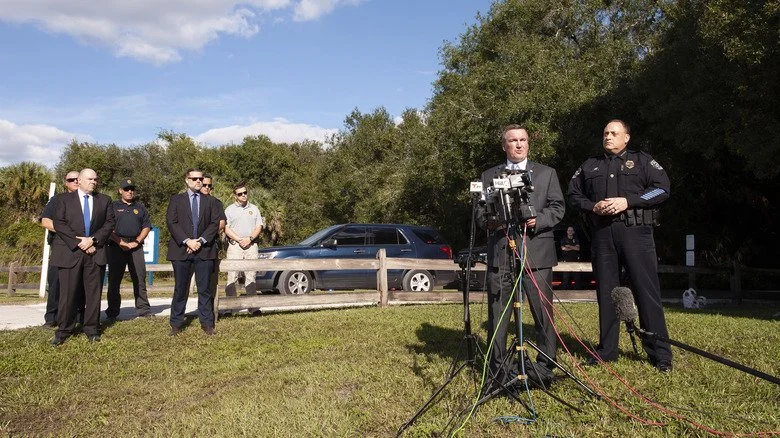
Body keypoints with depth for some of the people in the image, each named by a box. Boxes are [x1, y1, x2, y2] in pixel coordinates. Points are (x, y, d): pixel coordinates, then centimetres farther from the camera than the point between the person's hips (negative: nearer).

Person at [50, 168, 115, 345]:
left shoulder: (104, 200, 12)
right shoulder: (65, 199, 7)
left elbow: (109, 223, 4)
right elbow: (59, 224, -2)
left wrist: (93, 240, -10)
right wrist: (79, 243, -12)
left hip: (95, 252, 2)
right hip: (70, 252, -1)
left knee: (94, 292, 4)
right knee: (68, 293, 1)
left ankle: (92, 329, 12)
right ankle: (63, 330, 11)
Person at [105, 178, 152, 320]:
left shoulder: (140, 207, 16)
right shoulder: (113, 206, 9)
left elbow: (147, 227, 10)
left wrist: (136, 241, -4)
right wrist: (120, 242, -11)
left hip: (136, 247, 2)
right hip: (116, 247, -2)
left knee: (140, 279, 2)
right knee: (114, 280, 2)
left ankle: (143, 310, 6)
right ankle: (113, 312, 10)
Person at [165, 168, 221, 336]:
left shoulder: (210, 201, 13)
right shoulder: (176, 200, 9)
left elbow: (215, 223, 3)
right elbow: (172, 222, -1)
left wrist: (201, 240, -10)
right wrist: (187, 241, -13)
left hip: (204, 250, 1)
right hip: (181, 250, -1)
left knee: (205, 289, 3)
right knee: (180, 289, 4)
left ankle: (207, 323, 9)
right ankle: (176, 324, 13)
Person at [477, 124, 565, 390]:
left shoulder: (546, 173, 15)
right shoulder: (489, 176, 16)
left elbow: (557, 208, 8)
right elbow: (479, 211, 12)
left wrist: (538, 220, -11)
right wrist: (489, 221, -10)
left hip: (536, 252, -1)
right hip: (499, 254, 1)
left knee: (543, 312, -1)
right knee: (497, 315, 3)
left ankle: (545, 368, 10)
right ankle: (499, 370, 13)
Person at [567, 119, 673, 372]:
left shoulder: (642, 161, 11)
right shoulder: (589, 166, 20)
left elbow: (662, 188, 1)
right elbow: (574, 194, 17)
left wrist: (627, 201, -11)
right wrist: (593, 206, -3)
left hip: (635, 231, -3)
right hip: (602, 234, 3)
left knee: (647, 291, -4)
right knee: (606, 292, 7)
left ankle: (660, 353, 5)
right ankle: (606, 350, 15)